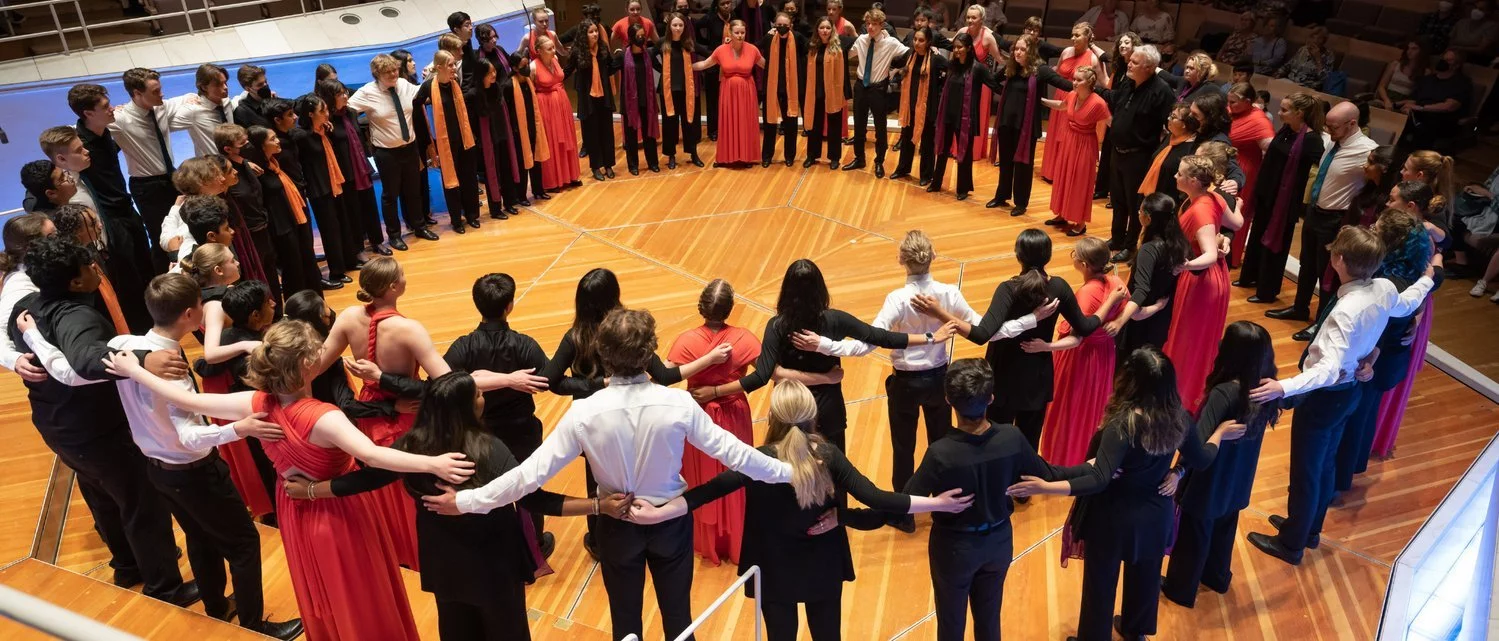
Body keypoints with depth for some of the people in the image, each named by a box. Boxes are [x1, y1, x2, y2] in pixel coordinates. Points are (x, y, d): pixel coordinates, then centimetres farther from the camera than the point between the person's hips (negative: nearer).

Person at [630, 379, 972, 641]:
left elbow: (708, 492, -26)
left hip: (776, 570, -1)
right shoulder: (829, 455, -17)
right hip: (824, 568, 2)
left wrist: (657, 513, -27)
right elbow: (875, 498, -21)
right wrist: (937, 503, -17)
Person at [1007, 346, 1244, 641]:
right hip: (1156, 513, 6)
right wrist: (1220, 434, 20)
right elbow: (1200, 460, 1)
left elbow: (1098, 481, -38)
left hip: (1115, 518, -6)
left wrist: (1045, 487, -42)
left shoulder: (1122, 425, -33)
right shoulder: (1179, 418, -15)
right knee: (1144, 575, 29)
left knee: (1101, 581, 17)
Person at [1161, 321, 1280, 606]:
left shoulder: (1224, 393, -34)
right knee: (1224, 529, 30)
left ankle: (1180, 589, 36)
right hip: (1238, 480, 7)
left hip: (1209, 481, -7)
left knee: (1193, 535, 15)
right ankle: (1217, 577, 52)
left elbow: (1200, 442, -39)